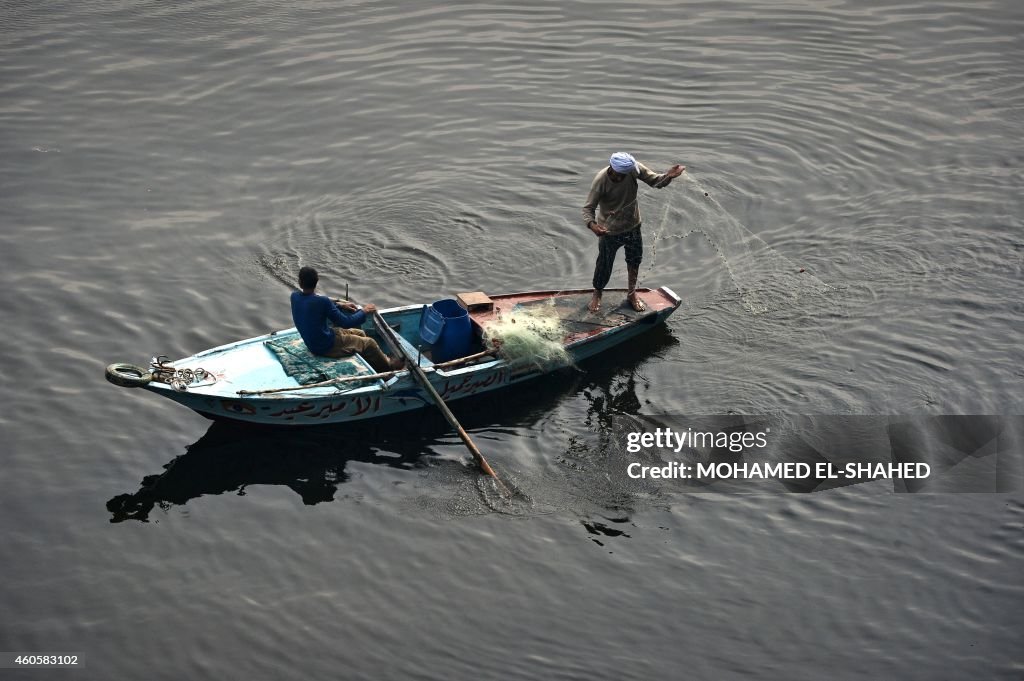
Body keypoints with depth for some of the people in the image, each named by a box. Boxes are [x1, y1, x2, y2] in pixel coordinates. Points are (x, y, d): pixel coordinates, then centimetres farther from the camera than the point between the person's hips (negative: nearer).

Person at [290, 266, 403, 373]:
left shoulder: (294, 296, -7)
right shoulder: (322, 301, -30)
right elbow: (346, 323, -21)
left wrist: (340, 306, 10)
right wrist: (363, 312, -5)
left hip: (311, 342, 8)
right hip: (325, 347, -8)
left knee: (359, 333, 24)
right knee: (369, 343, 10)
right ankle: (387, 366, 35)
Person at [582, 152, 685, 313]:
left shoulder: (634, 169, -21)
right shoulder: (600, 181, -29)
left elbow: (656, 181, -13)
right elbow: (588, 208, -25)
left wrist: (668, 176, -36)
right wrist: (591, 224, -46)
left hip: (633, 226, 4)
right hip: (609, 231, -4)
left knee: (634, 260, 21)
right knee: (604, 265, 12)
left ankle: (632, 293, 46)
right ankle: (597, 294, 42)